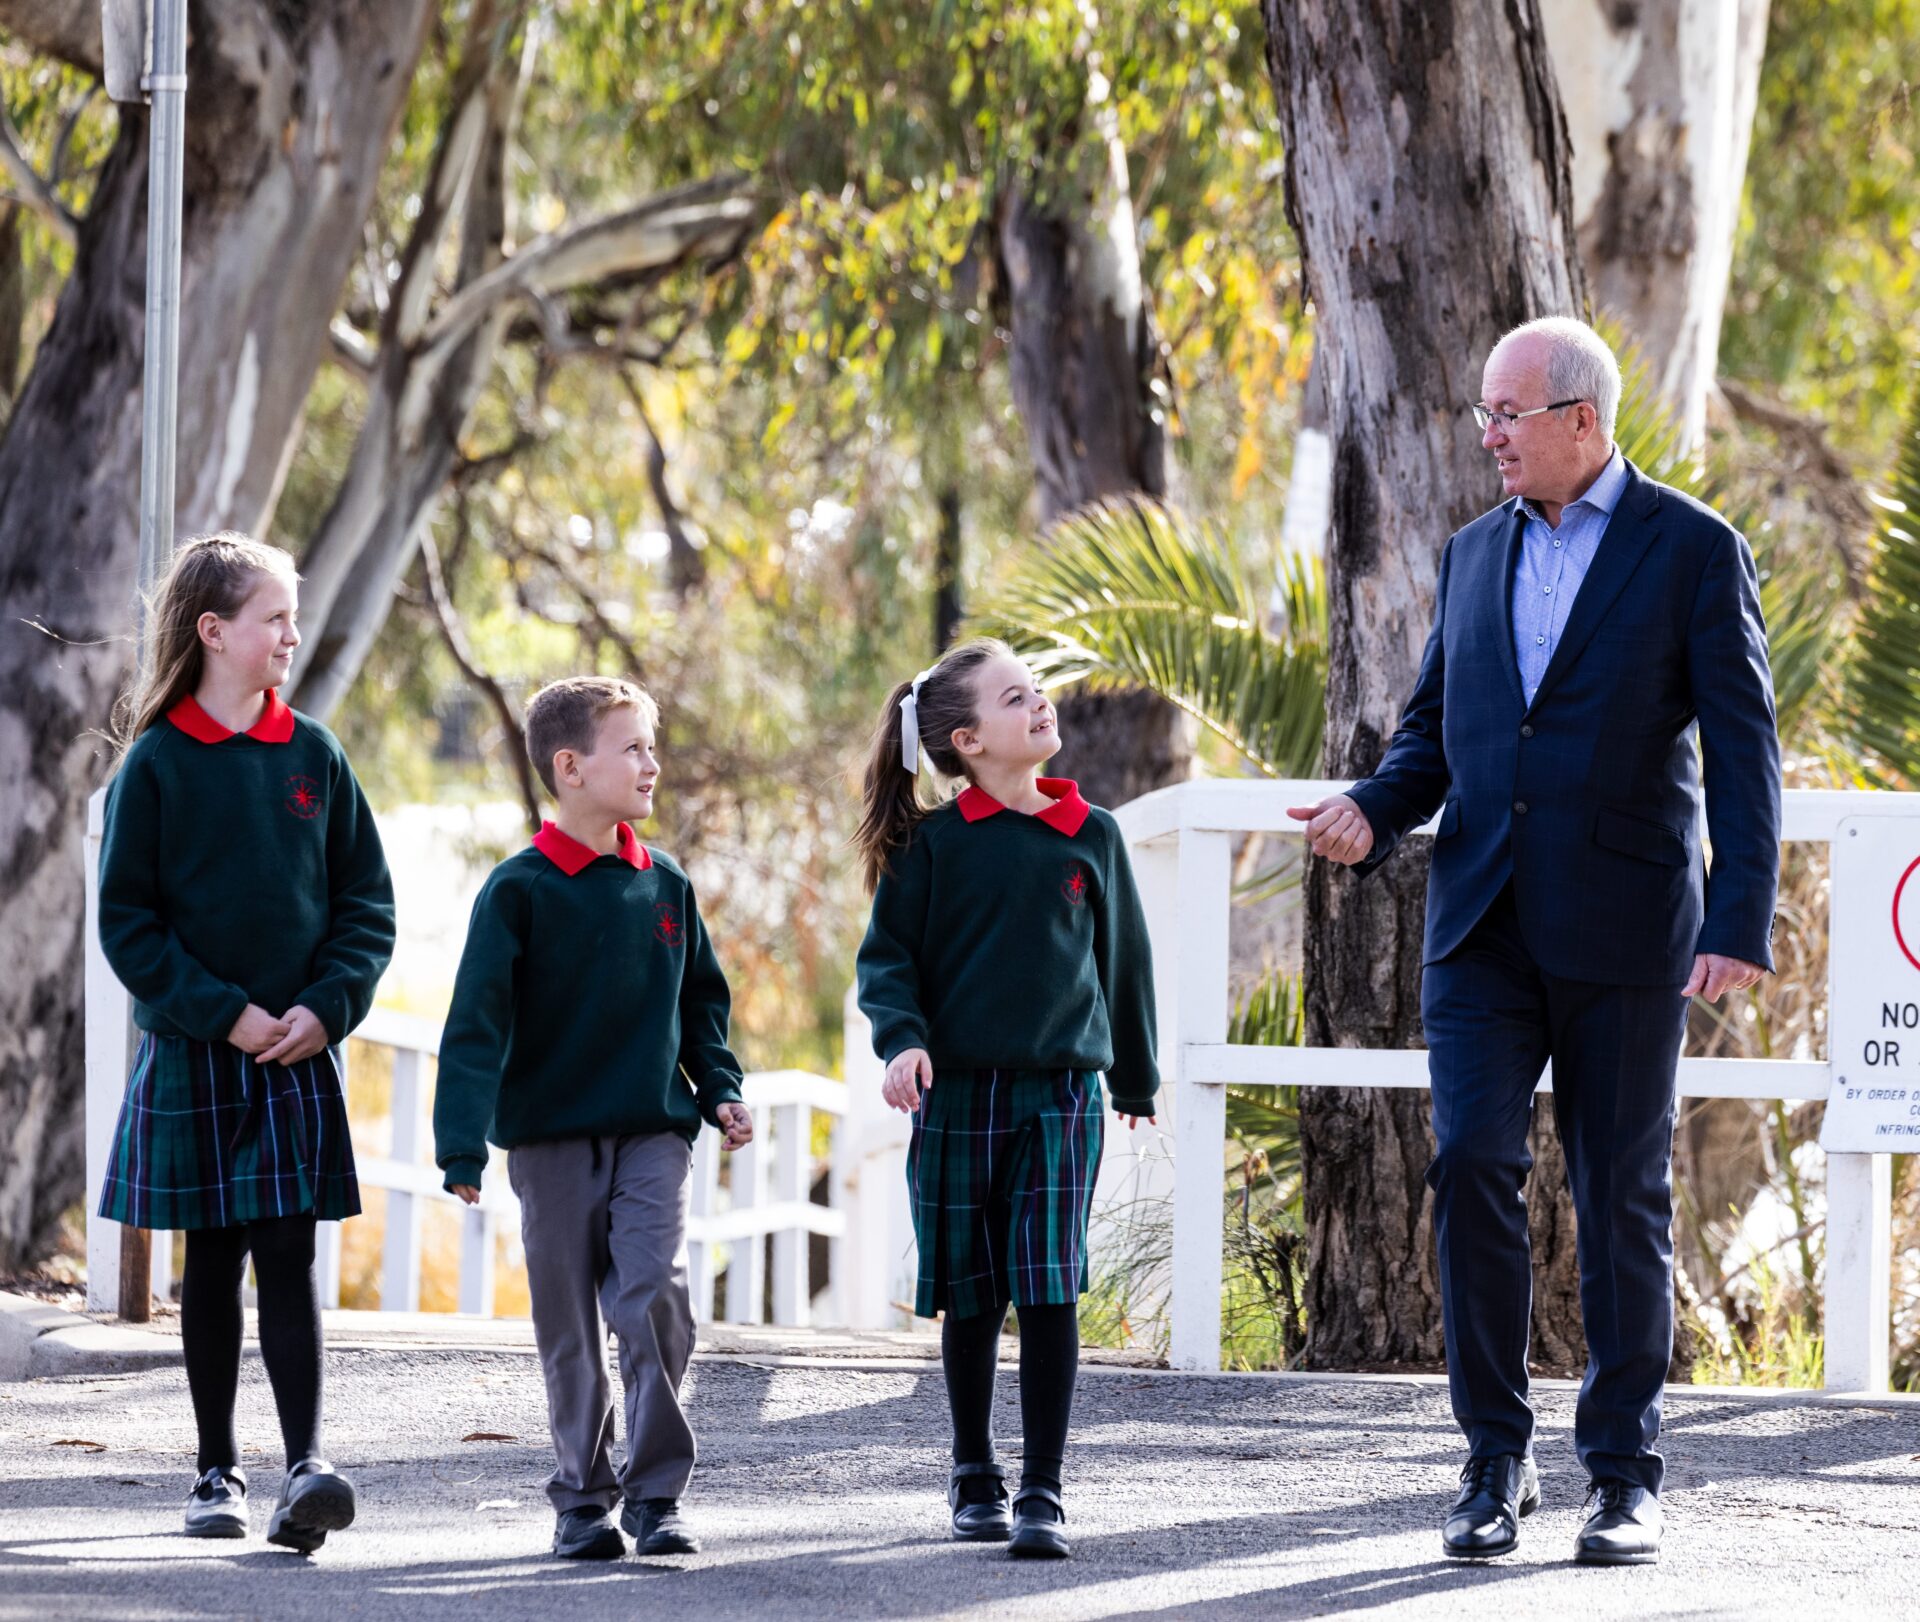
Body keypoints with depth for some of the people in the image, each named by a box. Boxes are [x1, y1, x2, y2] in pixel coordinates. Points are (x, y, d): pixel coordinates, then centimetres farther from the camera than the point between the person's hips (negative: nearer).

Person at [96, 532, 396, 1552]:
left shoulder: (313, 757, 5)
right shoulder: (157, 764, -3)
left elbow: (366, 903, 7)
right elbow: (128, 922, -5)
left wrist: (326, 1006, -8)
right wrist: (224, 1014, -14)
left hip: (299, 1054, 1)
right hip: (193, 1052, -1)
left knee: (288, 1258, -6)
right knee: (213, 1263, 7)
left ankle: (304, 1467, -16)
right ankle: (217, 1472, 15)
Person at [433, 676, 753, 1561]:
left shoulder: (664, 885, 7)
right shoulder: (520, 890, -6)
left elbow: (701, 998, 21)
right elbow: (478, 1022, -9)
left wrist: (721, 1091, 9)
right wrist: (463, 1145, -16)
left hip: (653, 1132, 2)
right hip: (553, 1139, -2)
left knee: (656, 1303, -12)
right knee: (570, 1328, 5)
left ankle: (656, 1493, -5)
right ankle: (582, 1497, 16)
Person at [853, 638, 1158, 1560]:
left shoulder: (1090, 836, 6)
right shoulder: (934, 845, 0)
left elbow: (1122, 957, 17)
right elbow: (887, 957, 3)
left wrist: (1136, 1078, 25)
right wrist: (903, 1039, -16)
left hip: (1061, 1093, 1)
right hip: (956, 1094, 0)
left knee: (1049, 1293, -8)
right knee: (970, 1298, 8)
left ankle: (1042, 1493, -7)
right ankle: (974, 1475, 24)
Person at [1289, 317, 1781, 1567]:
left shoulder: (1695, 551, -2)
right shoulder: (1475, 555, 14)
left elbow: (1744, 749, -6)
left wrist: (1743, 925, -16)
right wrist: (1374, 813, -2)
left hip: (1623, 930, -4)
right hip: (1484, 923, 4)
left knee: (1624, 1195, 2)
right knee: (1472, 1167, -8)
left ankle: (1625, 1475, 10)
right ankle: (1498, 1461, 0)